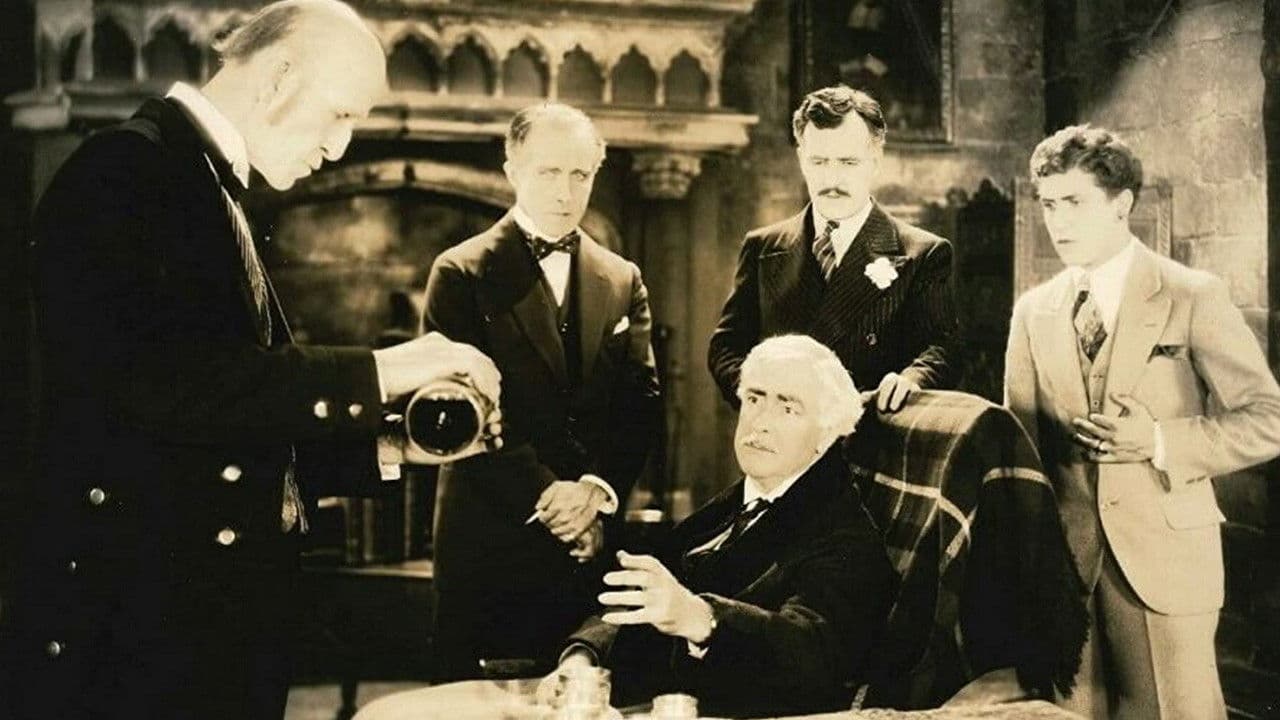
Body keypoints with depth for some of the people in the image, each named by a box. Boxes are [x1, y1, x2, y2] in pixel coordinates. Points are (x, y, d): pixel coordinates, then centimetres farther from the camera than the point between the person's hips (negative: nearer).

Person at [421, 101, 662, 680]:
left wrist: (599, 489, -10)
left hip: (590, 541, 3)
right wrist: (544, 495, -14)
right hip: (490, 540, -3)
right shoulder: (463, 274, -1)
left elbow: (642, 402, 6)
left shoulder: (622, 281, 12)